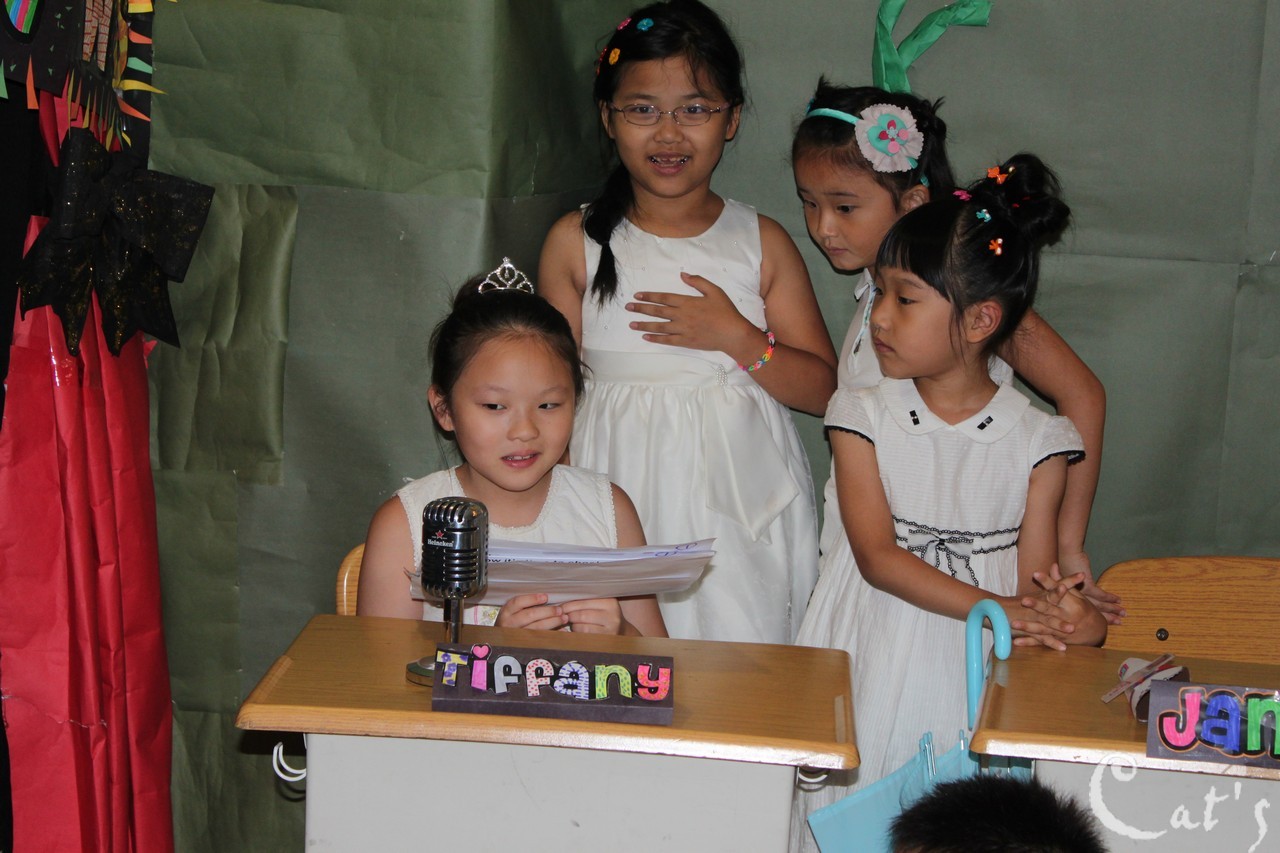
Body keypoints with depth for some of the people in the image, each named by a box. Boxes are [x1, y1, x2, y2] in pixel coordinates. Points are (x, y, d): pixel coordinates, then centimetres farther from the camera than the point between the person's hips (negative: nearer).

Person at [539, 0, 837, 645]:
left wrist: (736, 337, -11)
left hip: (740, 506, 0)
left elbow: (822, 389, 4)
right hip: (619, 499, 0)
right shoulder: (575, 243, 2)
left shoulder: (762, 242, 3)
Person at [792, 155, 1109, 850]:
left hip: (980, 665, 0)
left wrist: (1061, 613, -25)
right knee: (862, 791, -1)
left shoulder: (1037, 439, -1)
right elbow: (877, 556, -10)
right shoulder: (863, 416, -1)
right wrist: (993, 608, -22)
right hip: (876, 655, 0)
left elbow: (1034, 575, -1)